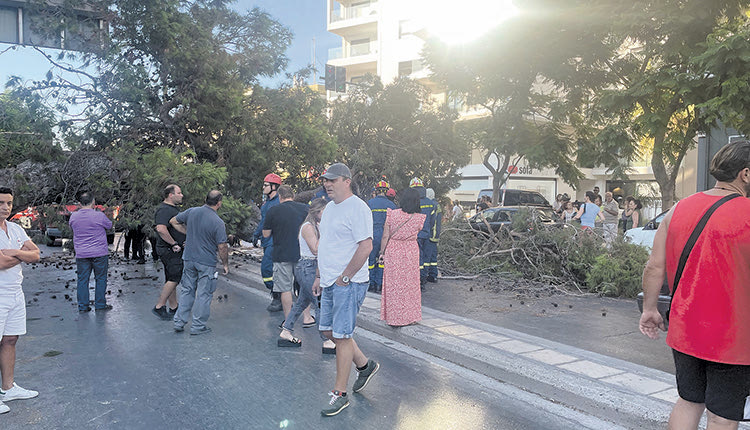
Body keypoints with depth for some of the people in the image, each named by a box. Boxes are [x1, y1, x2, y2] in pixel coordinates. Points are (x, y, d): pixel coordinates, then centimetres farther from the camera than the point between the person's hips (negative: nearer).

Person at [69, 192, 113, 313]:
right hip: (99, 253, -3)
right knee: (101, 278, 7)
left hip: (81, 254, 3)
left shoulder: (73, 216, 0)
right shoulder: (99, 216, -12)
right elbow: (109, 226, 6)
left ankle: (83, 306, 13)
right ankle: (100, 305, 12)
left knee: (82, 280, 10)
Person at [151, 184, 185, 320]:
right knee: (174, 278, -11)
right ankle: (159, 307, -3)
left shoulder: (174, 208, 17)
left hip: (174, 250, 10)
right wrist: (174, 244, -24)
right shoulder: (164, 210, -17)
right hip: (168, 250, -10)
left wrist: (185, 241, 14)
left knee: (171, 279, 13)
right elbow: (161, 229, -31)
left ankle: (174, 308, 20)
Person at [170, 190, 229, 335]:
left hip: (189, 259, 5)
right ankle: (198, 326, 13)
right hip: (206, 263, -5)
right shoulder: (218, 222, -17)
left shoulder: (191, 212, -1)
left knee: (187, 290, 17)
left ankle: (179, 322, 21)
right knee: (204, 293, 6)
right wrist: (225, 264, 0)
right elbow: (222, 247, -14)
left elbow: (173, 221, 13)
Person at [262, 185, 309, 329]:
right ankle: (307, 316, 23)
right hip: (302, 254, 3)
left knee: (285, 289, 5)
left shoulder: (272, 211, -7)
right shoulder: (305, 208, 0)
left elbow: (266, 234, -1)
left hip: (282, 256, -3)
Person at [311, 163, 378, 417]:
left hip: (349, 283, -10)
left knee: (342, 336, -2)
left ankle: (339, 394, 12)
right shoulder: (329, 208, 15)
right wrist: (319, 276, 18)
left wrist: (345, 277, -19)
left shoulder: (357, 208, -15)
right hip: (330, 282, 10)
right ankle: (365, 365, 34)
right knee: (328, 330, 16)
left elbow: (366, 246, -21)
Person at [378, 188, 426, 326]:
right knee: (410, 284, 13)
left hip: (392, 252, 0)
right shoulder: (419, 218, -10)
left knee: (393, 284, 9)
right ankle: (409, 317, 23)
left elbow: (385, 236, -7)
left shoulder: (392, 214, -11)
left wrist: (382, 252, 2)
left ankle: (393, 317, 17)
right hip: (411, 252, 1)